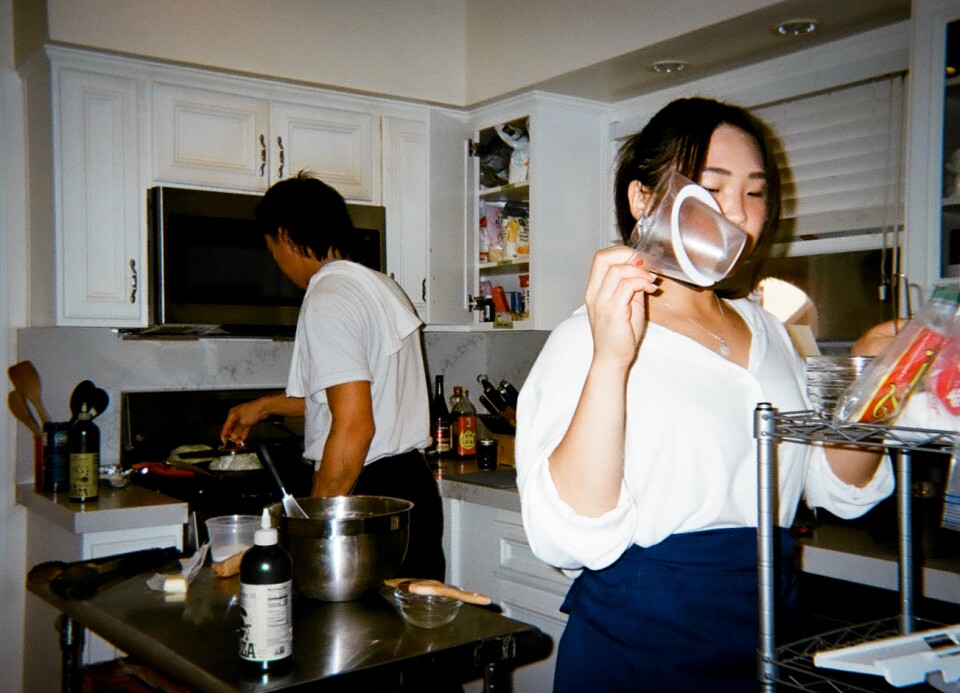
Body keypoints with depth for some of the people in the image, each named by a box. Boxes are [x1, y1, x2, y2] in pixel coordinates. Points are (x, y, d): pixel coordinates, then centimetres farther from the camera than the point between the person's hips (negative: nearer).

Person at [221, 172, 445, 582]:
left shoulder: (327, 299, -15)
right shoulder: (382, 287, 14)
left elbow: (354, 427, -24)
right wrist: (265, 406, 34)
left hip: (369, 495, -9)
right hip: (413, 484, 9)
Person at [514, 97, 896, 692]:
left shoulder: (766, 330, 7)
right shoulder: (589, 340, -15)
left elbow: (842, 488, 11)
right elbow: (572, 538, -26)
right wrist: (611, 360, -35)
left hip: (769, 633, 6)